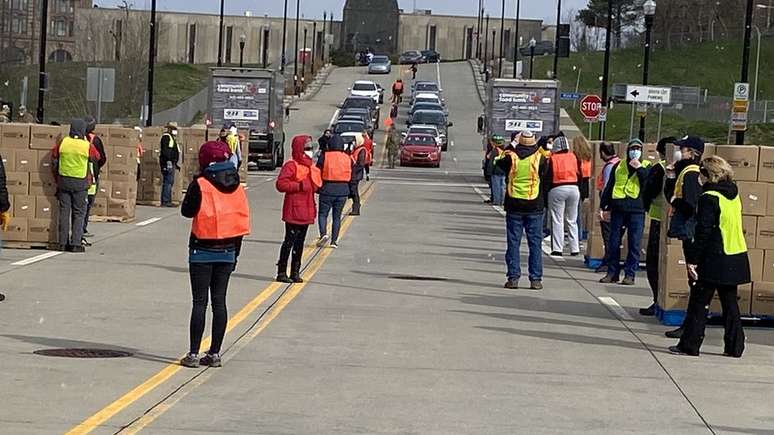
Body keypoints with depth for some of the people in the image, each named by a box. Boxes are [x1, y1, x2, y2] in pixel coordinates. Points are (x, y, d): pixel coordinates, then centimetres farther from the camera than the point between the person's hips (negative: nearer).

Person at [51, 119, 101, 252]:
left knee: (64, 212, 9)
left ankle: (62, 243, 9)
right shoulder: (88, 146, -10)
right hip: (80, 183, -2)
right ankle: (76, 244, 0)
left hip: (64, 181, 2)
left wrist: (57, 178, 16)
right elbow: (97, 158, 7)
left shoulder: (62, 143, -3)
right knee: (79, 214, 5)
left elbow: (54, 160, 4)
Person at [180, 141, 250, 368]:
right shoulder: (236, 186, 3)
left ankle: (193, 354, 0)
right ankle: (215, 353, 10)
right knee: (219, 301, 8)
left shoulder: (200, 184, -12)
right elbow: (242, 220, 6)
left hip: (202, 250, -4)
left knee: (199, 302, -1)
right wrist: (235, 252, 13)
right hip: (227, 251, 4)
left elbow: (187, 211, -4)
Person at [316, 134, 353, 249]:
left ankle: (323, 234, -15)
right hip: (343, 191, 3)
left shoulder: (324, 156, -8)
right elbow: (351, 176, 8)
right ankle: (334, 240, 10)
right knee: (337, 216, 12)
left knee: (322, 214, 8)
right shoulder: (347, 158, 2)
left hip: (327, 189, -3)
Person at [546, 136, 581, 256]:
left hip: (557, 189, -4)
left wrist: (546, 189, 1)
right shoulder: (574, 157, 3)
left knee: (557, 220, 1)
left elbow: (548, 177, -7)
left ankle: (557, 249, -4)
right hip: (574, 189, 4)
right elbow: (579, 174, 7)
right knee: (572, 221, 12)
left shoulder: (552, 159, -8)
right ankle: (575, 249, 11)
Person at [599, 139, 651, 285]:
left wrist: (639, 168, -14)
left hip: (637, 210, -3)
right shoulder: (619, 166, 14)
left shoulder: (646, 166, 8)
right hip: (618, 209, 3)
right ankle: (612, 272, 11)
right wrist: (605, 207, 12)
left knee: (634, 244, -2)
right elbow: (609, 187, 16)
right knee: (613, 242, 3)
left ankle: (630, 274, 3)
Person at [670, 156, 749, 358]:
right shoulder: (734, 193, 8)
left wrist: (693, 260, -13)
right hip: (736, 258, 7)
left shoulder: (709, 198, -14)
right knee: (730, 303, 13)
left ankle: (689, 345, 3)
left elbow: (703, 233, -16)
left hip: (715, 259, -7)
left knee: (699, 303, 1)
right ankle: (734, 346, 14)